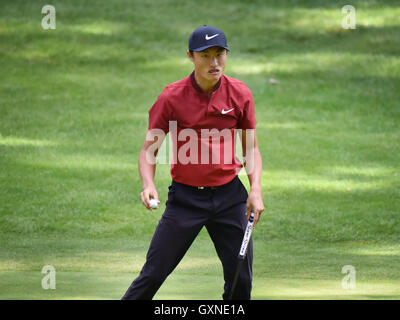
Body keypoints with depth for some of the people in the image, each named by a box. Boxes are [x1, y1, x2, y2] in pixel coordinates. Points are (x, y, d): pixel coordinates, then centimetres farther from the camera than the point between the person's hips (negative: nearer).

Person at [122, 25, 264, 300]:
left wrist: (256, 190, -5)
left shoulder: (240, 94, 0)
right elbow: (149, 149, -3)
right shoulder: (171, 97, -7)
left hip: (229, 196, 2)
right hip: (186, 196, -2)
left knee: (241, 280, 1)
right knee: (153, 274, -7)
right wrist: (148, 184, -22)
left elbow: (252, 149, 9)